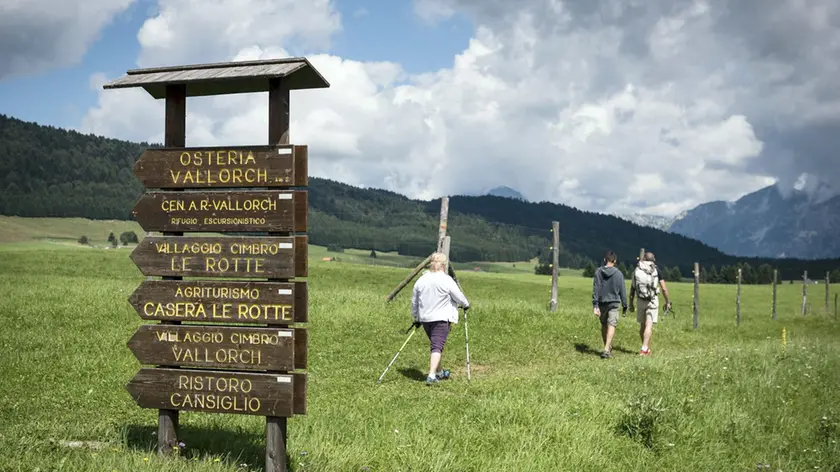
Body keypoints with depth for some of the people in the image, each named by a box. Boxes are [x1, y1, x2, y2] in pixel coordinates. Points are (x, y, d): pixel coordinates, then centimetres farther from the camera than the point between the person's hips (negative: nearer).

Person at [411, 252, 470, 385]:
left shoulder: (421, 280, 5)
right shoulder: (446, 280, -12)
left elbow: (414, 301, 12)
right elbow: (459, 297, -3)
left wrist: (416, 317, 26)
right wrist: (466, 304, 18)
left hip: (424, 318, 6)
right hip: (441, 318, -6)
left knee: (434, 344, 20)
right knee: (437, 346, -8)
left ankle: (439, 372, 34)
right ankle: (432, 375, -21)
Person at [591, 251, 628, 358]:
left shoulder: (598, 272, -1)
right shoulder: (618, 274, -3)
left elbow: (595, 289, -5)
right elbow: (622, 291, 1)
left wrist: (595, 305, -6)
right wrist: (624, 305, 10)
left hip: (602, 302, 2)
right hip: (613, 303, -2)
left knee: (604, 325, 16)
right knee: (611, 325, -4)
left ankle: (607, 347, 27)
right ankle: (607, 349, -15)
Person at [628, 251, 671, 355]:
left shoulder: (636, 270, 6)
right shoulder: (657, 270, -2)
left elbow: (632, 288, 6)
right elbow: (664, 289, -3)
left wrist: (631, 303, 12)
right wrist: (668, 302, 7)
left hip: (640, 301, 3)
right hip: (652, 301, -3)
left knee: (642, 325, 13)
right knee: (649, 325, -6)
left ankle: (647, 348, 22)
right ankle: (644, 349, -15)